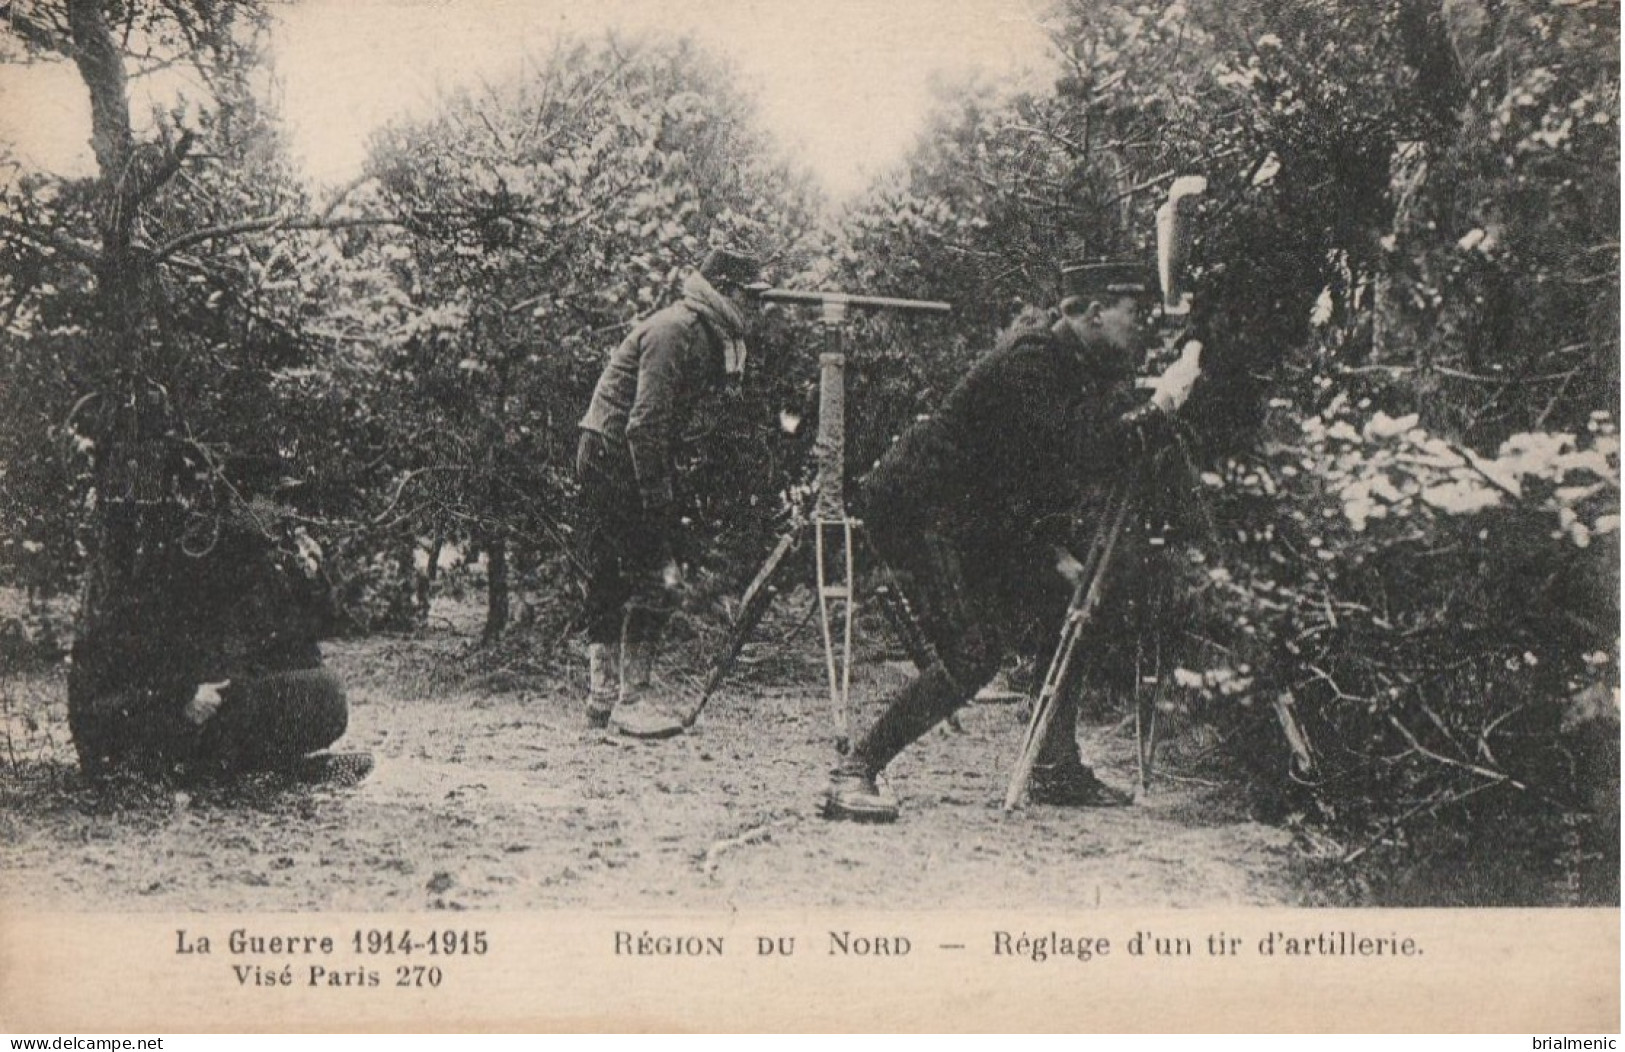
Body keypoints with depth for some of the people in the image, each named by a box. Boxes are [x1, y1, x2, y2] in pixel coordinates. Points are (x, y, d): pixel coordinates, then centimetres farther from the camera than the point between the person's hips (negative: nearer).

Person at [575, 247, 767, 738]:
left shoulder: (705, 335, 13)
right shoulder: (675, 330, -17)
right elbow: (645, 423, -23)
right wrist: (659, 499, -23)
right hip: (618, 454, -10)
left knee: (608, 581, 12)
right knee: (653, 576, -10)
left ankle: (602, 697, 19)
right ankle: (631, 701, -6)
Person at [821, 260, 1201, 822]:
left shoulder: (1081, 371, 9)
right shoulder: (1030, 362, -21)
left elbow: (1045, 480, 15)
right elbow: (1075, 458, -31)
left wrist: (1055, 551, 1)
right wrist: (1158, 407, -25)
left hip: (974, 520, 10)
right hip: (913, 509, -10)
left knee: (1062, 608, 7)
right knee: (968, 656, -18)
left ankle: (1057, 772, 16)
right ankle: (854, 774, -11)